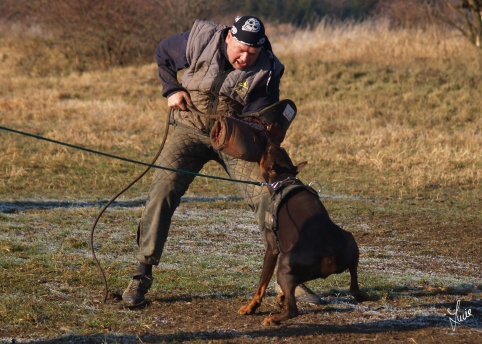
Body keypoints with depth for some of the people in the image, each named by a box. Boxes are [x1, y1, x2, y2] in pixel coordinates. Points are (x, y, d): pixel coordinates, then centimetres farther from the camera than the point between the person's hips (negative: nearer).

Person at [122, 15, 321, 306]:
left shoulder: (267, 71, -16)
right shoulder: (199, 41, -14)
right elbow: (163, 53, 6)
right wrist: (171, 90, -5)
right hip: (191, 130, 0)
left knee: (268, 198, -9)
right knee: (162, 192, -17)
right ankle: (142, 276, -11)